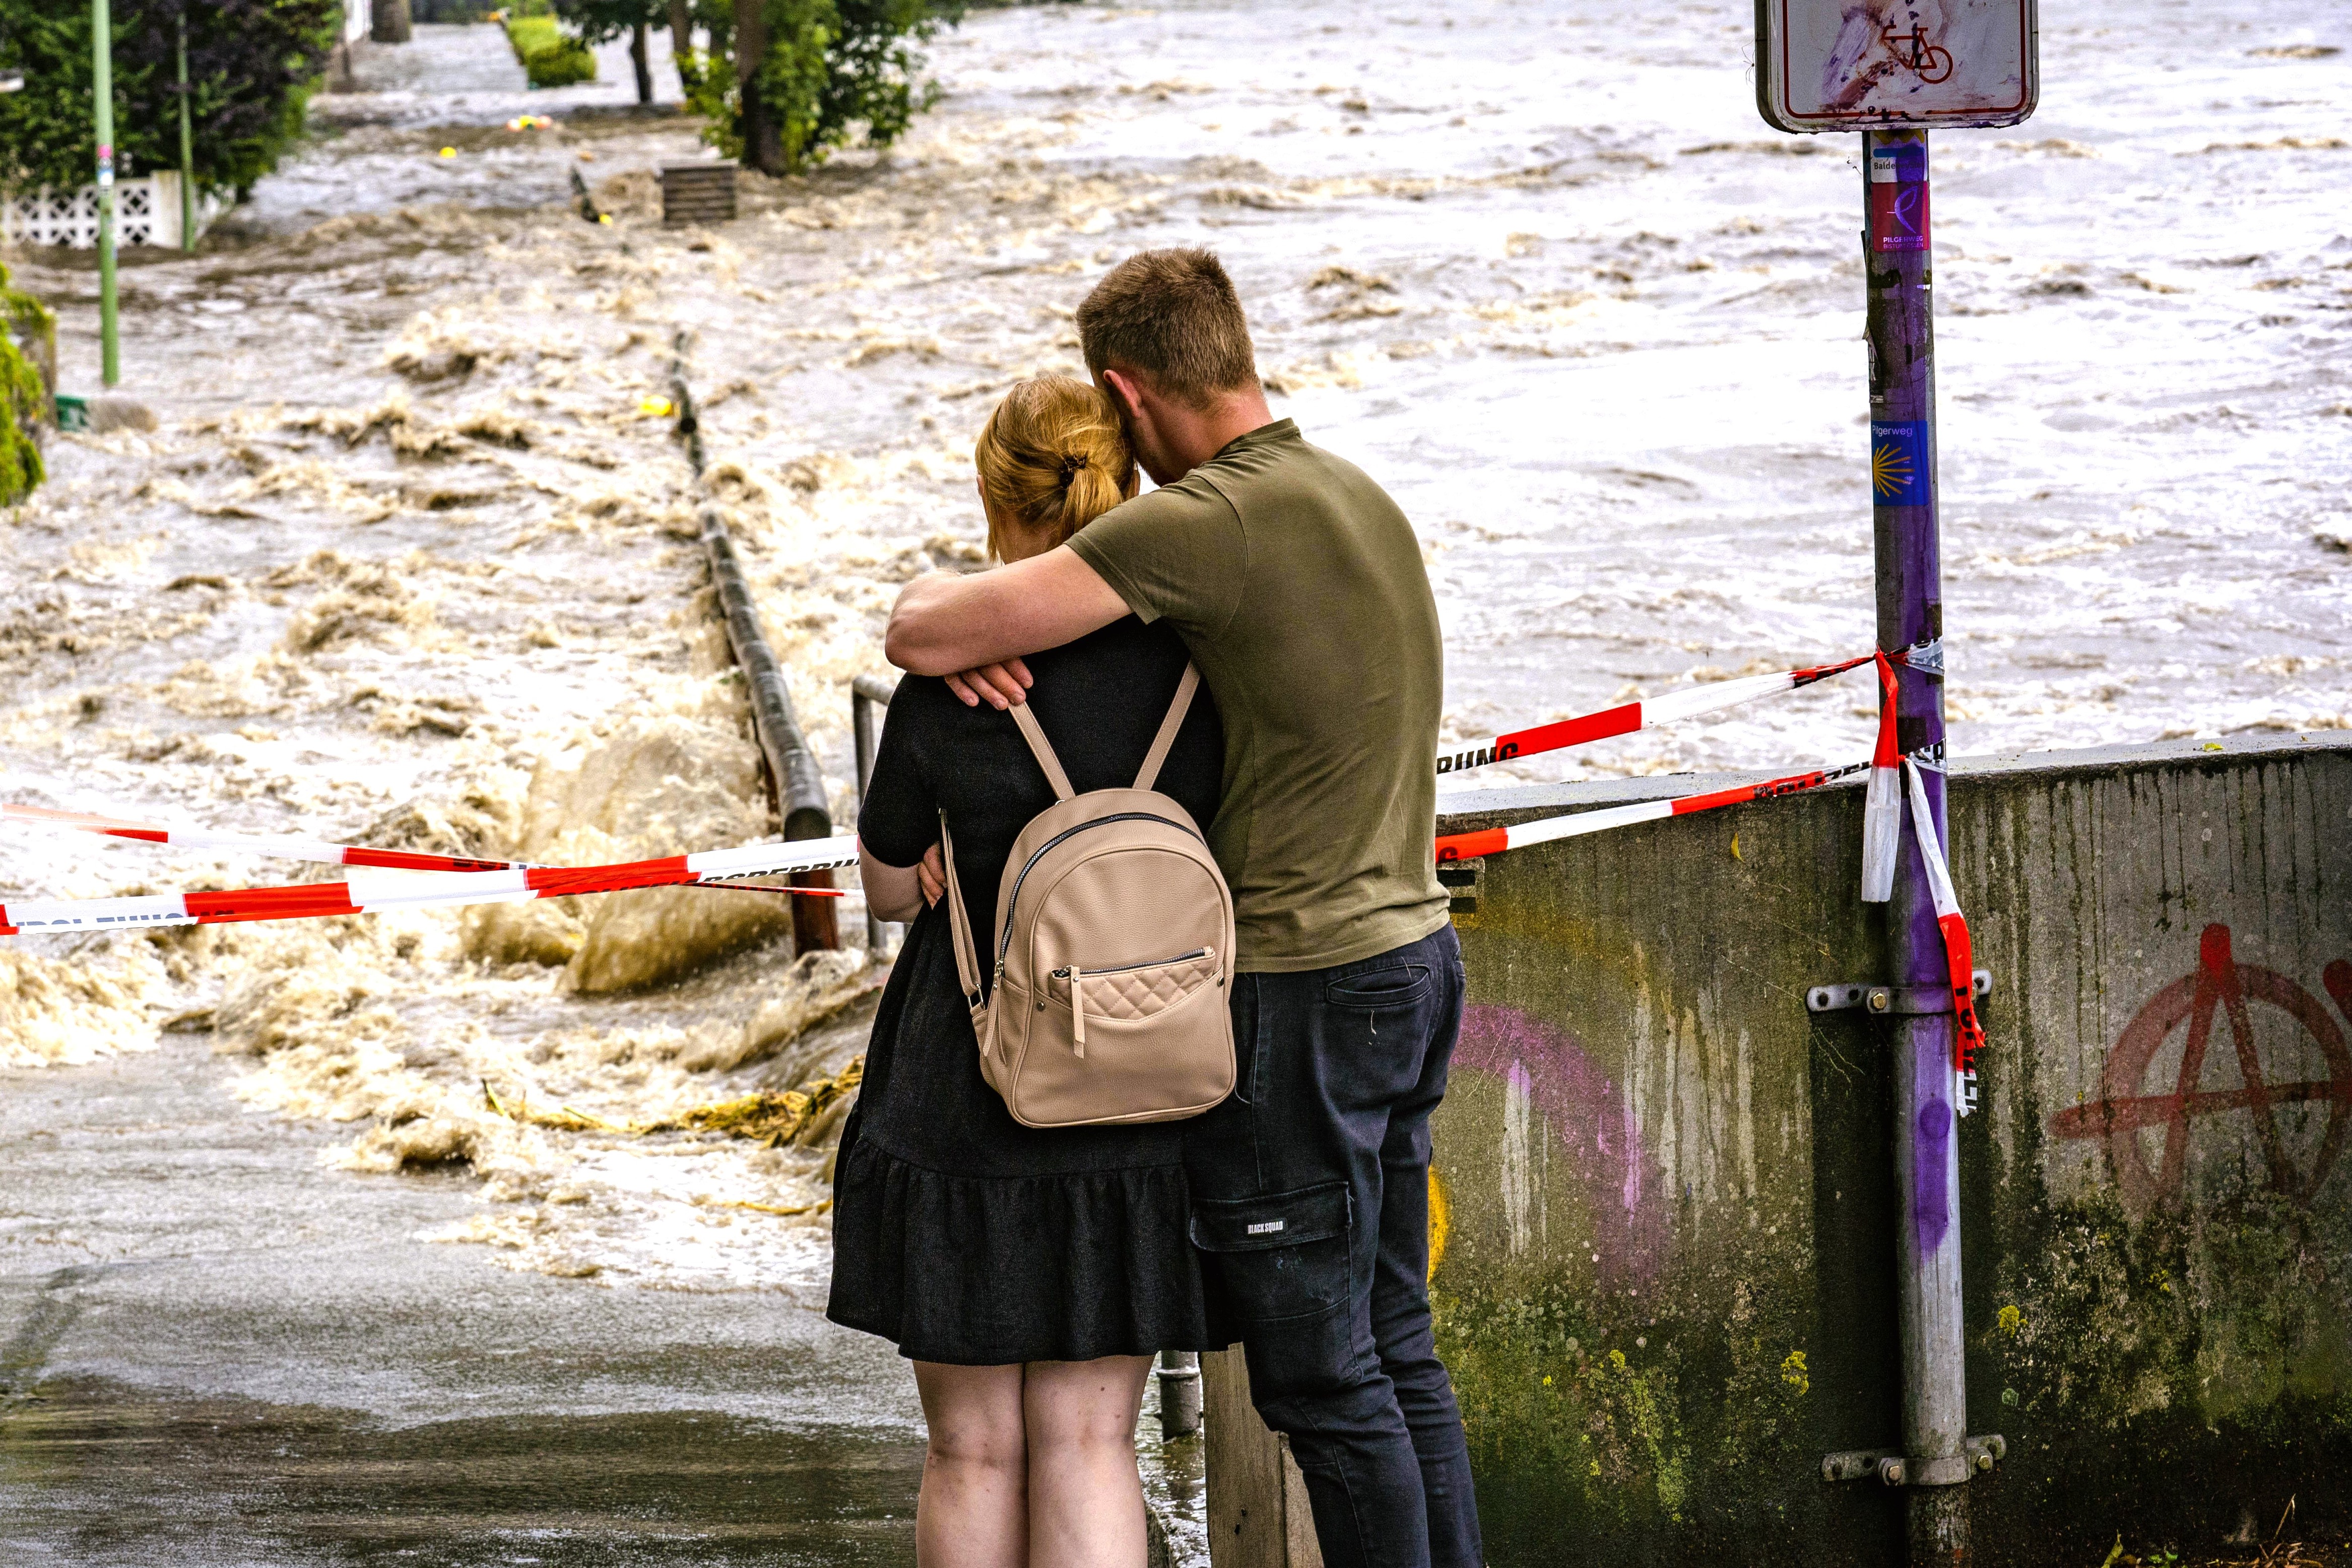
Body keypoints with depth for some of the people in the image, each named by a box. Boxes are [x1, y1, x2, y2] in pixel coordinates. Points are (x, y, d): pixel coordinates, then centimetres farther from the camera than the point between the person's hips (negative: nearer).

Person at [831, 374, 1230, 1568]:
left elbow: (892, 887, -2)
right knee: (1087, 1442, 7)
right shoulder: (1195, 670, -6)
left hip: (961, 1101, -3)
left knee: (974, 1449, 9)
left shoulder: (949, 689, -15)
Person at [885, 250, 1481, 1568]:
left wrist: (945, 604, 3)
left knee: (1320, 1374, -1)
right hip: (1413, 954, 9)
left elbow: (922, 633, -21)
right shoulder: (1360, 497, 12)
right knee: (1396, 1352, 14)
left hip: (1301, 991, -9)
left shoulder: (1210, 522, -18)